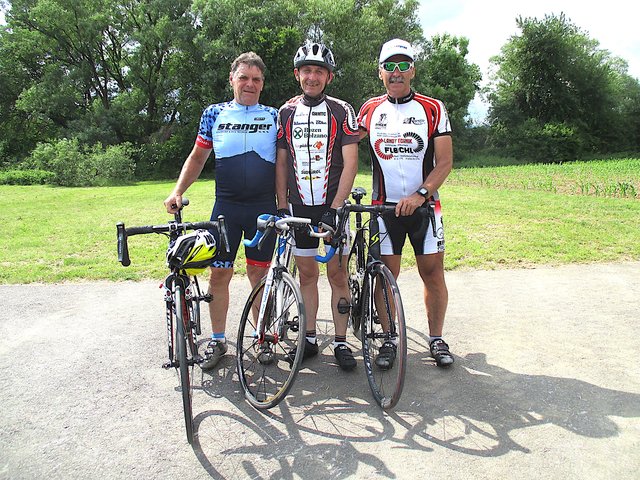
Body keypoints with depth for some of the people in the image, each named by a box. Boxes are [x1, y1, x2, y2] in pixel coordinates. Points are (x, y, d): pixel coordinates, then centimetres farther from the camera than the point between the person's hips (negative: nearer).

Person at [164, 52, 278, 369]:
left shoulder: (274, 117, 6)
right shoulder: (215, 114, 7)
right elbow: (198, 157, 13)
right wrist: (177, 191, 2)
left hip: (264, 208, 0)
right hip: (226, 207, 1)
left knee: (259, 275, 6)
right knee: (219, 273, 3)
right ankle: (217, 340, 18)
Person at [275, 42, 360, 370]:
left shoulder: (341, 111, -2)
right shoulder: (286, 112, 8)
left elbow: (350, 164, -7)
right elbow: (281, 163, 9)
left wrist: (335, 207, -16)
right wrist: (282, 205, 0)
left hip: (332, 207, -3)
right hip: (299, 207, 3)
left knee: (337, 274, 1)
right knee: (307, 273, 9)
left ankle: (341, 342, 12)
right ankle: (309, 339, 20)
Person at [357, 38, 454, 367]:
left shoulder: (432, 109, 1)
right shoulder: (370, 110, 7)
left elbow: (445, 162, -5)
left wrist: (419, 195, -17)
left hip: (423, 205, -1)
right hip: (385, 205, 1)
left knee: (432, 272, 2)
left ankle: (437, 340, 18)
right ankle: (388, 340, 16)